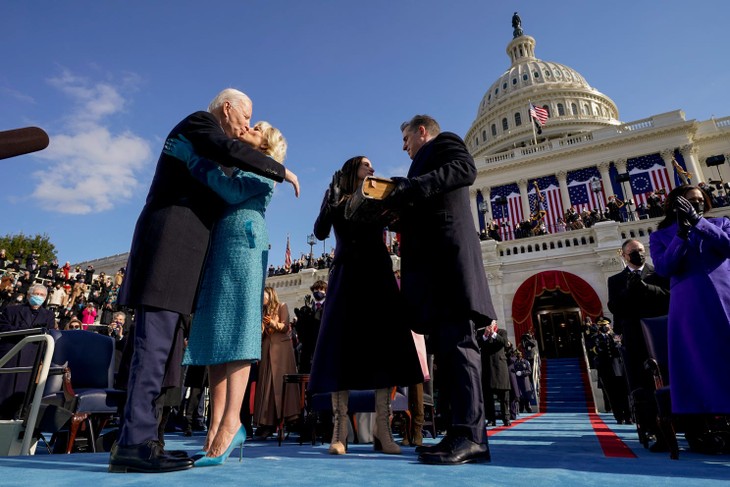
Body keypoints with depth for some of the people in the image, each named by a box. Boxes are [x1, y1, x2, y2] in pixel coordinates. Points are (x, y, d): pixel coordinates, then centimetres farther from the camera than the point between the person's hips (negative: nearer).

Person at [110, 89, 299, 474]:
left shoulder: (202, 139, 31)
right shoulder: (199, 121, 4)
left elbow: (214, 193, 29)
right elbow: (229, 150, -17)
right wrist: (282, 171, -7)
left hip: (177, 245, 9)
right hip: (171, 240, -9)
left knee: (159, 342, 2)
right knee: (155, 342, -14)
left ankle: (137, 439, 4)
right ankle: (134, 442, -12)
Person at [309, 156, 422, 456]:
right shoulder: (336, 200, 13)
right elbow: (320, 232, -3)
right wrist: (333, 200, -11)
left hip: (378, 274, 2)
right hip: (347, 275, -2)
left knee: (383, 344, -6)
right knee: (344, 343, -9)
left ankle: (382, 429, -3)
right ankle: (340, 429, -7)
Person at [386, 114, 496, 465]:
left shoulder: (444, 141, 12)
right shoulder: (426, 159, 36)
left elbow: (465, 169, -11)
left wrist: (409, 188, -16)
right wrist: (397, 211, 15)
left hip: (447, 253, -9)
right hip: (431, 260, 9)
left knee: (457, 339, -14)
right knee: (443, 344, 1)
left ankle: (469, 434, -13)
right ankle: (463, 433, 2)